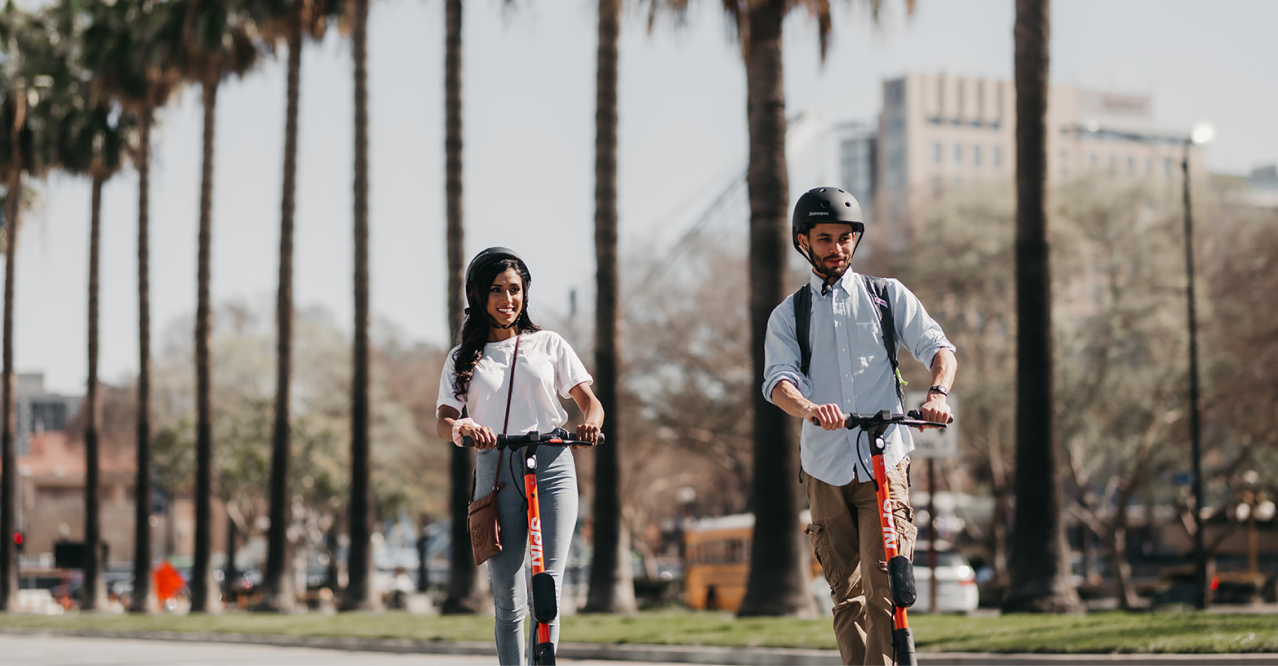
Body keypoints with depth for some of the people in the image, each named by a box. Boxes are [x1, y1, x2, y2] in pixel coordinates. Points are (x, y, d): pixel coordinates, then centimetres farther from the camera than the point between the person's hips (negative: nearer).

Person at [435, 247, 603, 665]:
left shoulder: (549, 345, 13)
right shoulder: (463, 359, 14)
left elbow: (589, 399, 7)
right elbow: (442, 420, 3)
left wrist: (590, 422, -17)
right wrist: (462, 428, -22)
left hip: (552, 467, 0)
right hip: (496, 473, 1)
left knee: (549, 592, -11)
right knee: (508, 602, -2)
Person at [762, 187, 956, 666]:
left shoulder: (888, 296, 12)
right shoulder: (788, 315, 11)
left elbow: (938, 349, 2)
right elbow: (778, 381, -5)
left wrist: (938, 392, -21)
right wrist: (811, 408, -29)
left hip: (885, 462, -1)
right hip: (825, 468, 2)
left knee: (883, 587, -15)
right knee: (847, 595, 4)